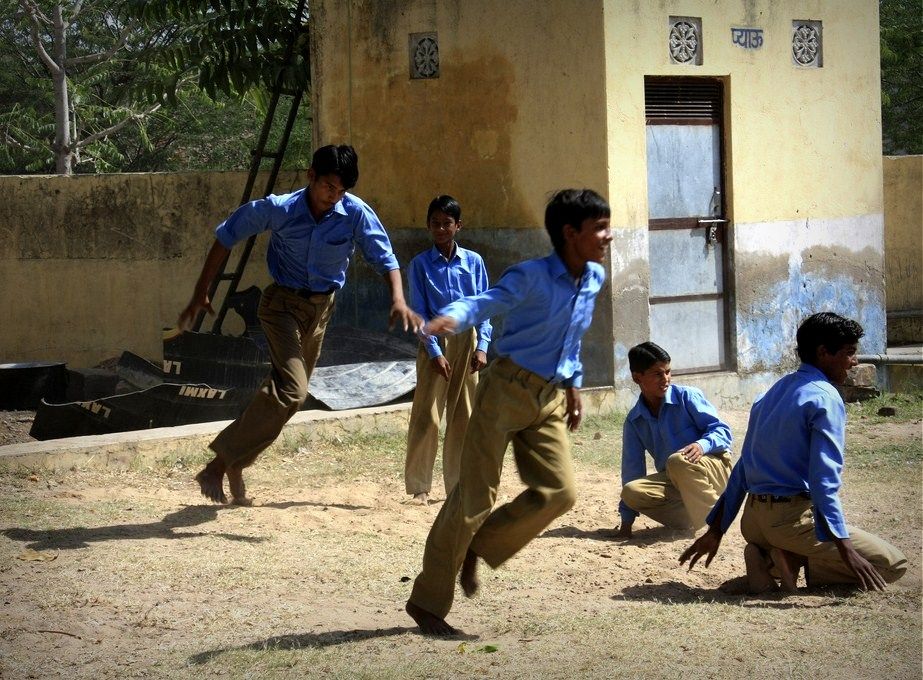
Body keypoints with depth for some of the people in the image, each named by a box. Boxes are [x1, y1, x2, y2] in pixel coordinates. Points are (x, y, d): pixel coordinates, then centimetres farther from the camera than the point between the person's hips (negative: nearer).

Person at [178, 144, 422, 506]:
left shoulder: (357, 214, -16)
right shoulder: (278, 209, -20)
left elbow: (385, 259, -11)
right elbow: (225, 238, -8)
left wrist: (398, 301, -31)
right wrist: (200, 294, -6)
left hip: (322, 308, 5)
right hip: (283, 303, -5)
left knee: (287, 391, 12)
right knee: (291, 390, -23)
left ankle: (233, 466, 27)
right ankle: (220, 464, -20)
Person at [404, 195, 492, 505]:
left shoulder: (473, 261, 4)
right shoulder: (420, 265, 0)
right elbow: (420, 311, -3)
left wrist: (482, 346, -5)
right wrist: (434, 351, -11)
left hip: (467, 340, 2)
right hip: (434, 342, -2)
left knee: (464, 416, 5)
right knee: (426, 416, -5)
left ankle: (458, 484, 12)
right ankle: (419, 486, 3)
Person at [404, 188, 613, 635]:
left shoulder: (594, 279, 6)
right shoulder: (531, 276, -16)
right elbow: (487, 301, -30)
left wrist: (573, 387, 24)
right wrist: (452, 317, -50)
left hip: (550, 398, 7)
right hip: (507, 389, -7)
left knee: (558, 491, -9)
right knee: (473, 497, -5)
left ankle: (477, 548, 12)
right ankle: (427, 602, 4)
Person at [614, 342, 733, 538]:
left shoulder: (687, 397, -6)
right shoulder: (634, 421, 5)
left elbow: (722, 430, -9)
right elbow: (632, 468, 7)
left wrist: (702, 445, -33)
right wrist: (626, 521, 4)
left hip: (714, 467, -4)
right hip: (673, 482, 4)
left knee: (678, 461, -37)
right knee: (632, 491, -24)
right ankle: (693, 517, -16)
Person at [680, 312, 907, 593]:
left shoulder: (772, 393, 15)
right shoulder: (826, 399, -11)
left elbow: (742, 470, 17)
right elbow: (823, 478, -21)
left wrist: (715, 530, 20)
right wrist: (846, 550, -25)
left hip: (753, 520, 8)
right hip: (793, 517, -8)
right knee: (892, 565, -2)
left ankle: (767, 558, 5)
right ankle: (794, 560, -11)